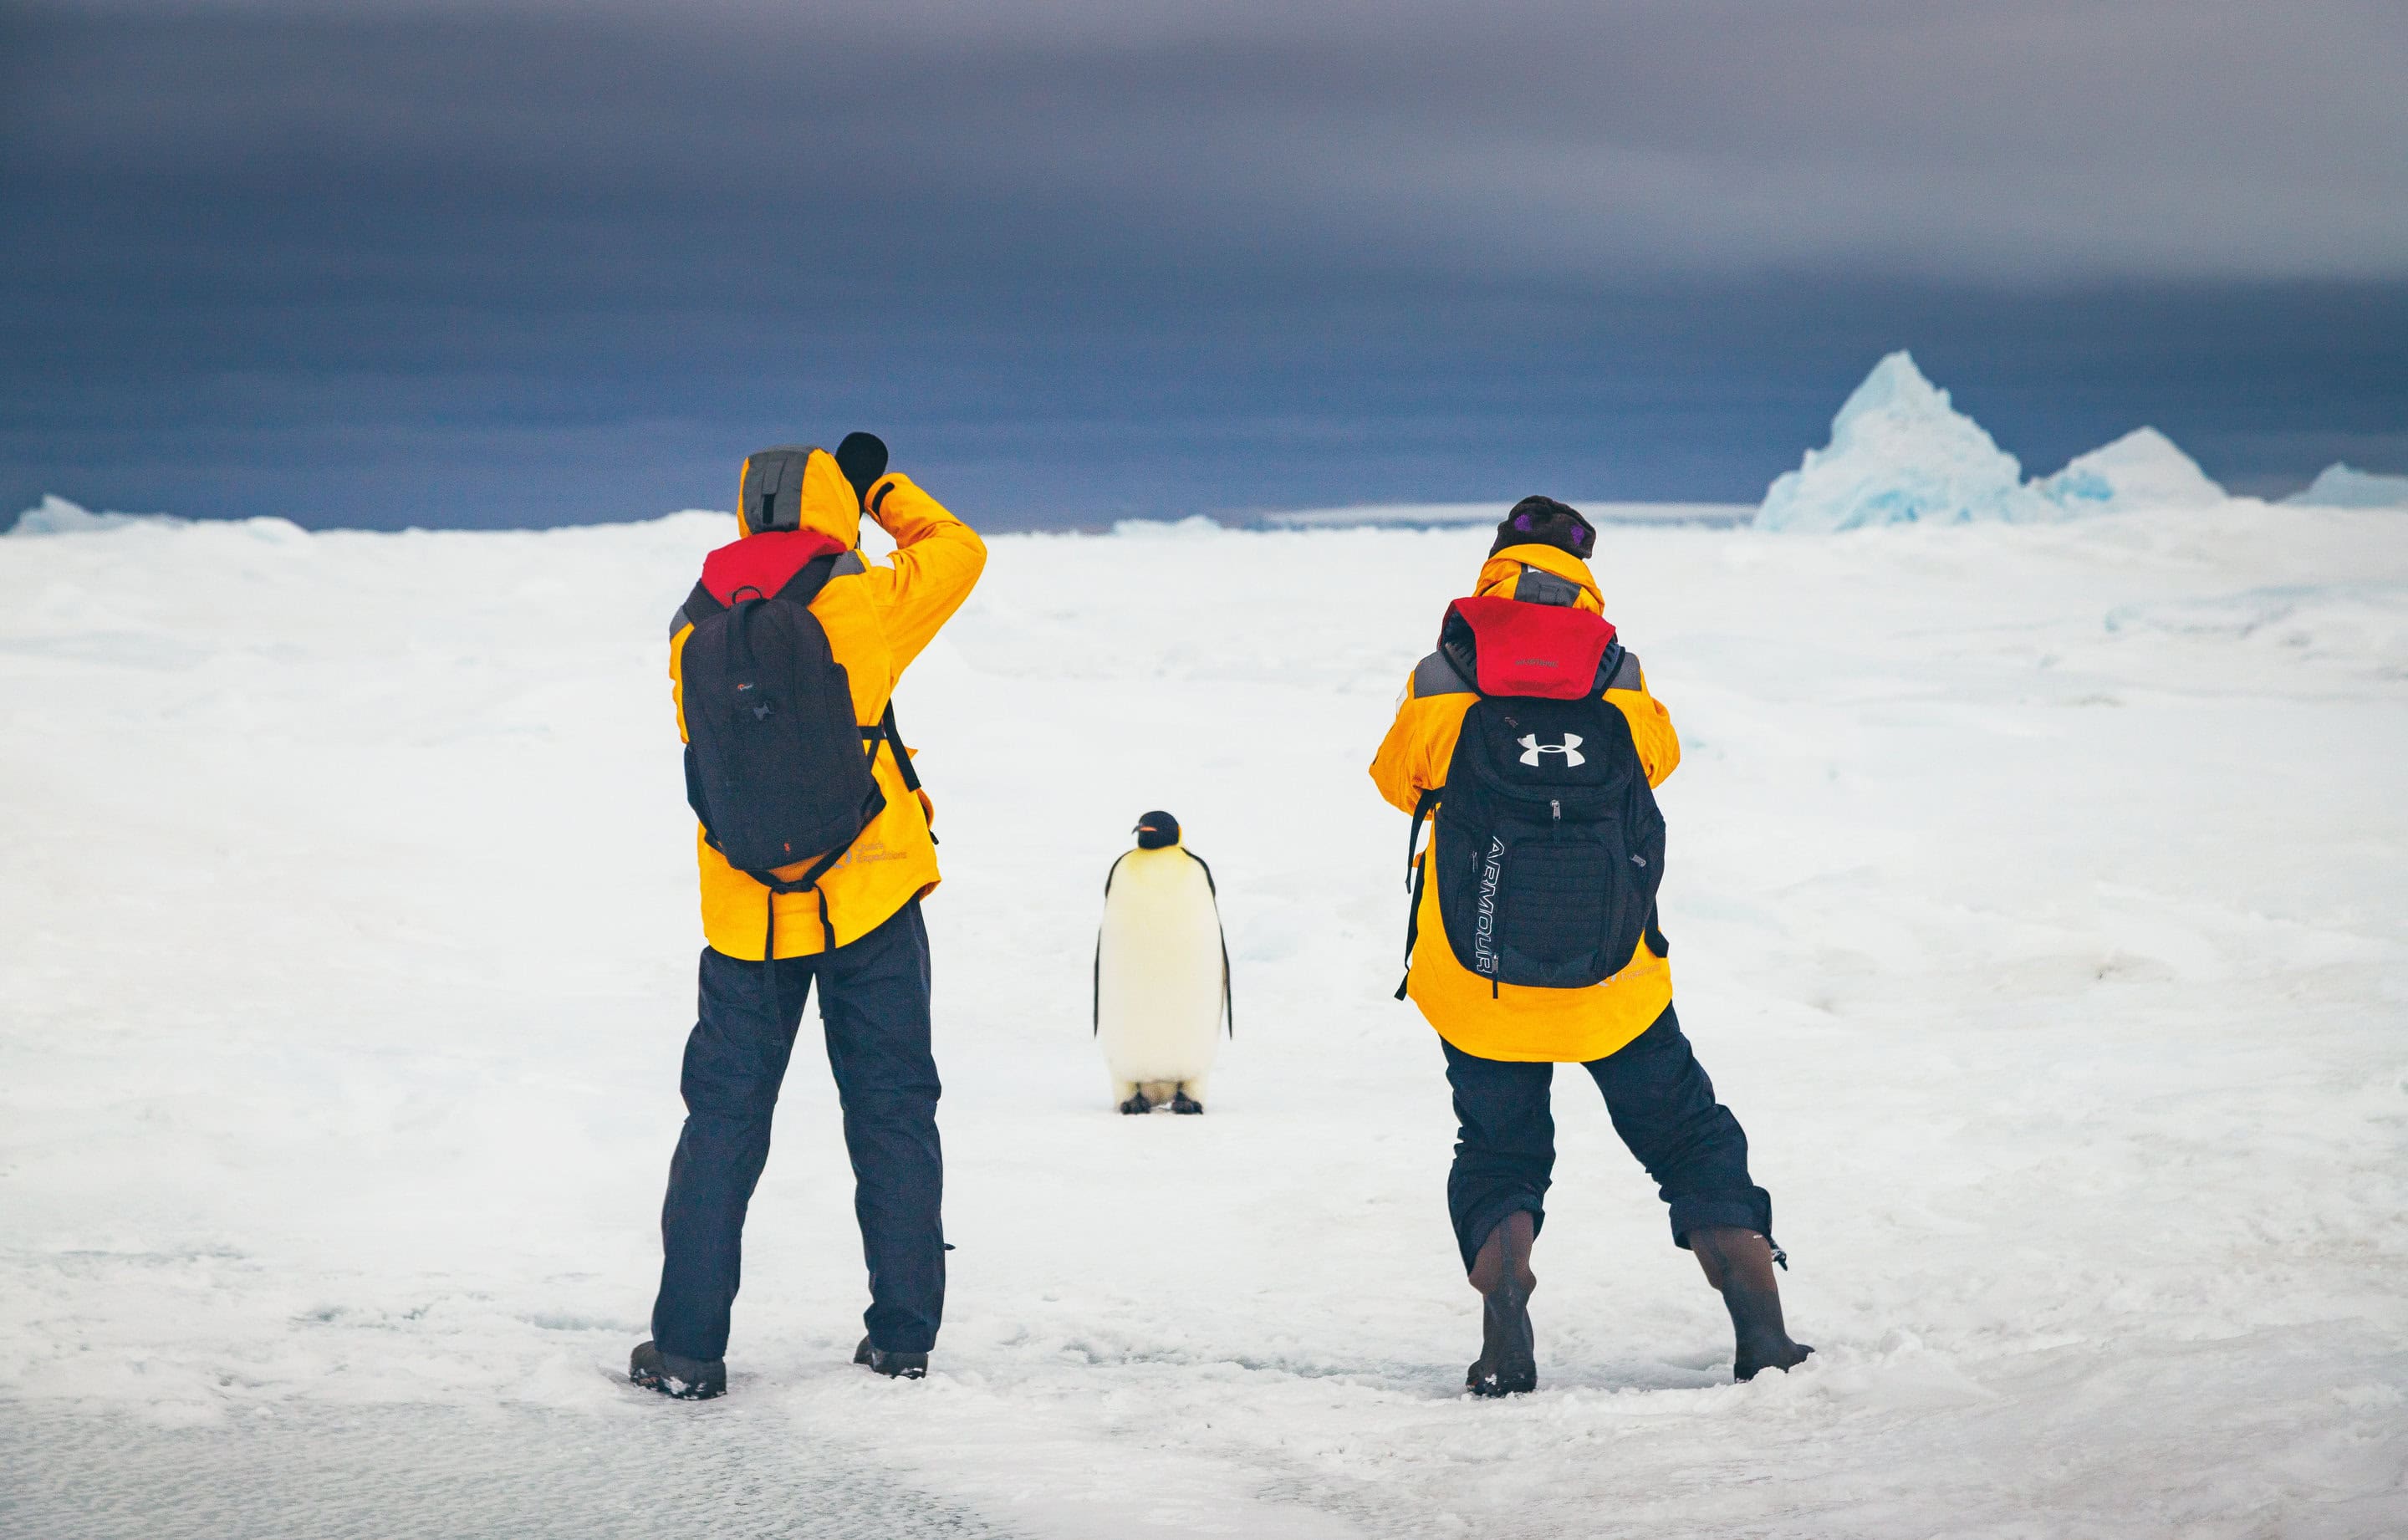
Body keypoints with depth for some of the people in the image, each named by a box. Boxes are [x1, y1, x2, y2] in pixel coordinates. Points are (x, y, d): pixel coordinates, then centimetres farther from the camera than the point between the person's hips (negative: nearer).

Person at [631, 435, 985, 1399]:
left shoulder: (695, 627, 2)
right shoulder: (858, 605, -7)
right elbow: (957, 553, 9)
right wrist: (884, 490, 22)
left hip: (745, 913, 2)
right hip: (868, 897, -2)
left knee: (723, 1118, 7)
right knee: (892, 1113, 8)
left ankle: (687, 1348, 3)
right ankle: (903, 1337, 9)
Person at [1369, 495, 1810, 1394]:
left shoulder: (1441, 688, -3)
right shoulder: (1621, 685, 0)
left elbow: (1398, 779, 15)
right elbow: (1659, 757, 19)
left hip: (1478, 981, 0)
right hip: (1616, 982, 0)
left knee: (1499, 1158, 15)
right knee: (1692, 1142, 14)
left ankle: (1506, 1349, -8)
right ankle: (1764, 1338, 4)